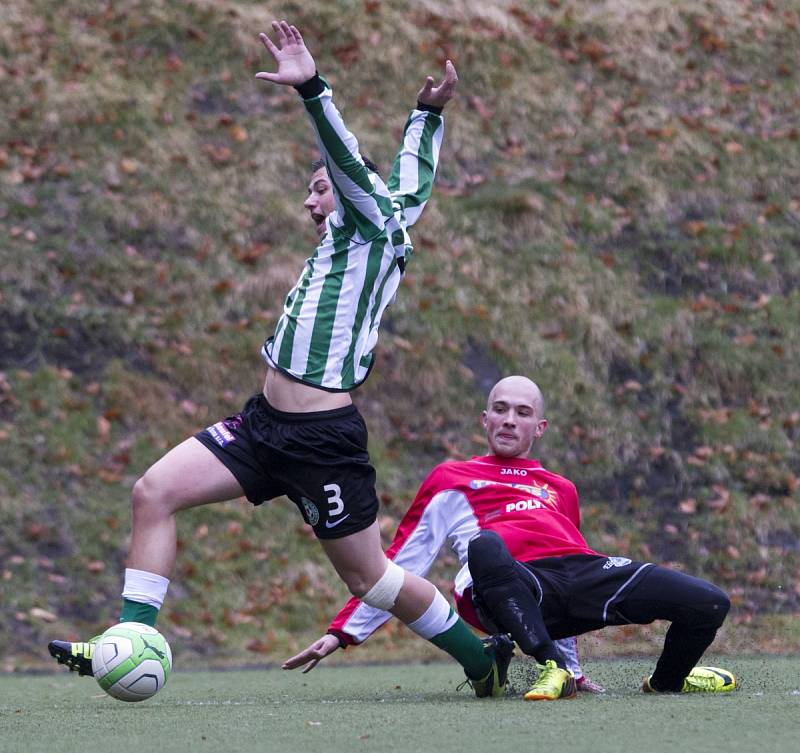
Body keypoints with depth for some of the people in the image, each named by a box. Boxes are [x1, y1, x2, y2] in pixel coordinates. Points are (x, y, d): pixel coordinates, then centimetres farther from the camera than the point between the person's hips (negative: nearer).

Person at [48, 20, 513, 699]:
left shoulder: (373, 223, -2)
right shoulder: (346, 242, 19)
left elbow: (348, 162, -18)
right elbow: (412, 181, 31)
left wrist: (311, 88, -28)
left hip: (323, 439, -9)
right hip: (267, 424, 9)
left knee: (369, 575, 0)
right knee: (154, 492, -5)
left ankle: (485, 661, 18)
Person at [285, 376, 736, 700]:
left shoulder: (560, 490, 35)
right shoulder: (452, 481, 24)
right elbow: (401, 564, 20)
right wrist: (343, 632, 11)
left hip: (582, 573, 4)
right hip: (509, 592, -4)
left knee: (709, 604, -15)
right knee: (485, 545, -42)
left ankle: (668, 682, 16)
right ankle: (551, 669, -34)